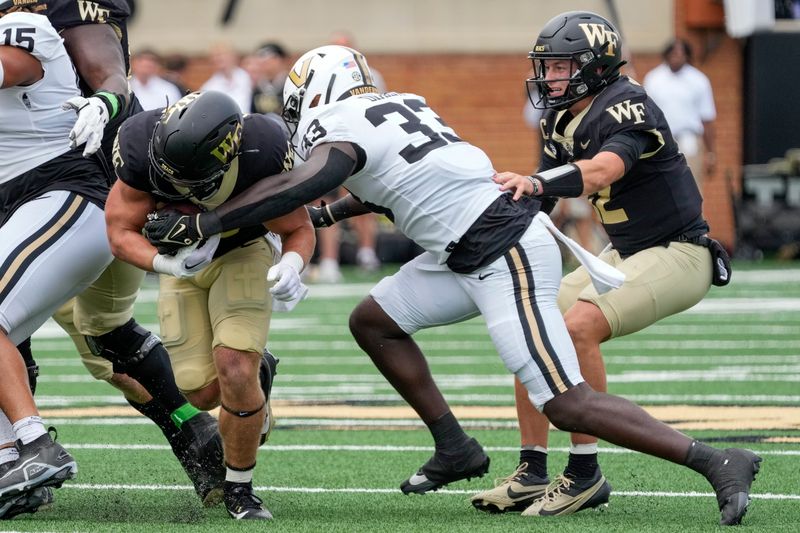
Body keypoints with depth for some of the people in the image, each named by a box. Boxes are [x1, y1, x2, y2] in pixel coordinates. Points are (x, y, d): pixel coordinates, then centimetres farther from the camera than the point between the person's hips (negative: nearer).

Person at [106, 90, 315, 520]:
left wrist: (291, 267, -41)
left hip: (243, 254, -2)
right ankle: (257, 371, 36)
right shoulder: (142, 148, -33)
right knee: (204, 394, -1)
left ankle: (239, 490, 0)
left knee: (234, 374, -22)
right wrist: (169, 265, -41)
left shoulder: (262, 153, -36)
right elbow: (121, 234, -21)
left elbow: (299, 230, -18)